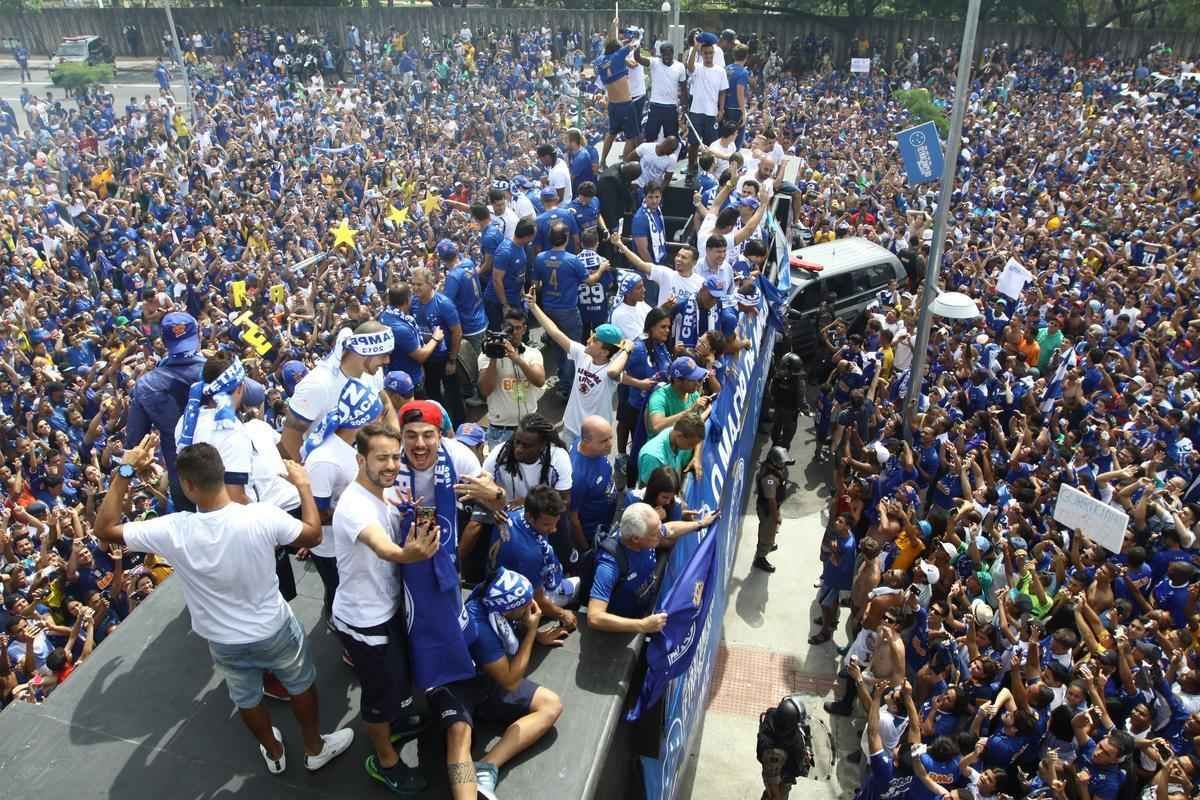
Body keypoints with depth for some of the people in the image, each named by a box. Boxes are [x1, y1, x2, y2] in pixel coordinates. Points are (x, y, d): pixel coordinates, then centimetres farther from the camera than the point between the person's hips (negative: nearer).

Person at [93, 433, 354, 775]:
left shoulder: (172, 531, -29)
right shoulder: (262, 516, -30)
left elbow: (104, 528, -13)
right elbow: (314, 535, -12)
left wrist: (124, 473, -15)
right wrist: (303, 485, -2)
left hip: (224, 642, 2)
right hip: (275, 629, -1)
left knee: (247, 699, 30)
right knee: (301, 684, 27)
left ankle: (274, 753, 54)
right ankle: (315, 748, 47)